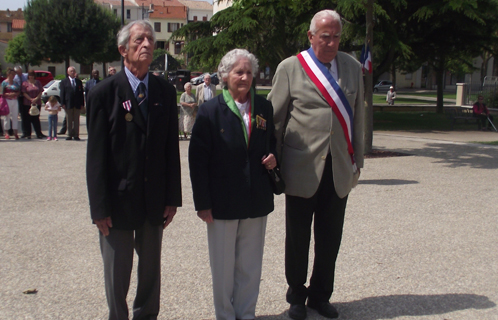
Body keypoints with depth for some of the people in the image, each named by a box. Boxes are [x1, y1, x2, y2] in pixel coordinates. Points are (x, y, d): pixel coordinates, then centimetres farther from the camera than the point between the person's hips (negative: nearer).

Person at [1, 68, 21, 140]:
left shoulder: (15, 82, 14)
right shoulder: (4, 82, 0)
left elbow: (19, 91, 12)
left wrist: (15, 94, -8)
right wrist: (8, 94, -19)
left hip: (15, 101, 4)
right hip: (7, 101, -4)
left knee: (15, 116, 3)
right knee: (7, 116, 0)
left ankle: (15, 132, 6)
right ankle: (6, 133, 5)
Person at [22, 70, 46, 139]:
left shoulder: (38, 82, 10)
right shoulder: (25, 83, 1)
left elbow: (41, 92, 5)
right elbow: (24, 93, -5)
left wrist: (36, 98, -10)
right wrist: (31, 99, -13)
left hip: (37, 103, 2)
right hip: (27, 104, -2)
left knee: (36, 119, 4)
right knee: (27, 119, 1)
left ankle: (39, 134, 7)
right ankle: (27, 134, 7)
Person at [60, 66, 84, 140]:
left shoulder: (79, 81, 11)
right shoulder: (64, 82, 6)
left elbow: (81, 93, 9)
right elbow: (62, 93, 2)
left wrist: (82, 103, 1)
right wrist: (63, 103, -7)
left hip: (77, 104, 1)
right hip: (68, 104, -1)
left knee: (76, 120, 3)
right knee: (69, 120, 3)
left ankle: (76, 135, 7)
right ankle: (70, 135, 8)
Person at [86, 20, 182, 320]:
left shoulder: (166, 91, 3)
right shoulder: (104, 93, -7)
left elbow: (172, 147, 3)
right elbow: (96, 155, -8)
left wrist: (172, 197, 1)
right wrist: (100, 207, -10)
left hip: (155, 200, 3)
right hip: (119, 199, -3)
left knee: (151, 266, 17)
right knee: (117, 272, 10)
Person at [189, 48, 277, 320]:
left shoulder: (264, 108, 5)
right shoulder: (210, 110, -6)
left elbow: (272, 142, 19)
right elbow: (197, 159, -7)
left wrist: (273, 157, -5)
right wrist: (202, 203, -9)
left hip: (256, 202, 3)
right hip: (223, 203, -3)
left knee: (250, 266, 13)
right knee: (223, 267, 9)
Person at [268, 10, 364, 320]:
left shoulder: (352, 67, 10)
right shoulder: (290, 68, -1)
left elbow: (358, 116, 13)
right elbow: (276, 118, 1)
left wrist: (358, 160, 12)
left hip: (339, 170, 3)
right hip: (303, 168, -3)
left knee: (330, 238, 10)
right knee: (298, 238, 9)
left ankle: (320, 295, 29)